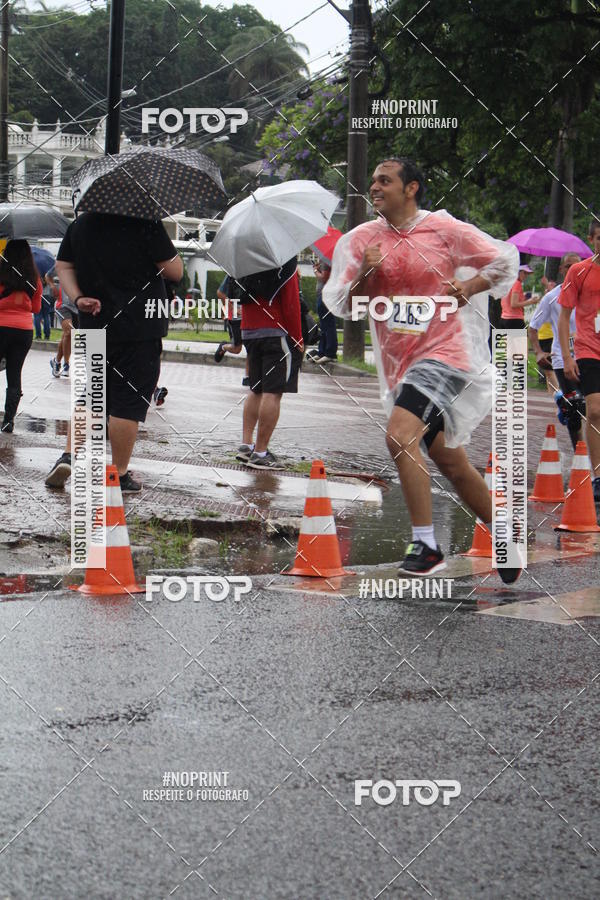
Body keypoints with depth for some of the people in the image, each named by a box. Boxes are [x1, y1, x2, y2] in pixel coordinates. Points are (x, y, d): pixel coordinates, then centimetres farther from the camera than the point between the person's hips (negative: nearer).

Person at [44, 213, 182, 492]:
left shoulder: (80, 224, 7)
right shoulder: (146, 225, -12)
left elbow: (63, 266, 9)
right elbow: (175, 272, -7)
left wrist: (78, 298, -2)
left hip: (94, 326, 5)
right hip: (140, 328, -5)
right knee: (129, 401, 0)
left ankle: (69, 455, 4)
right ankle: (120, 474, 3)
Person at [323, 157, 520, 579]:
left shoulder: (444, 229, -5)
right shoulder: (361, 239, 6)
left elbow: (506, 259, 4)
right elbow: (341, 306, 5)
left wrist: (468, 288, -10)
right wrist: (364, 275, -13)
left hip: (443, 352, -6)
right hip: (400, 364, 6)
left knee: (400, 436, -25)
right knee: (448, 460, 12)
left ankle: (426, 544, -18)